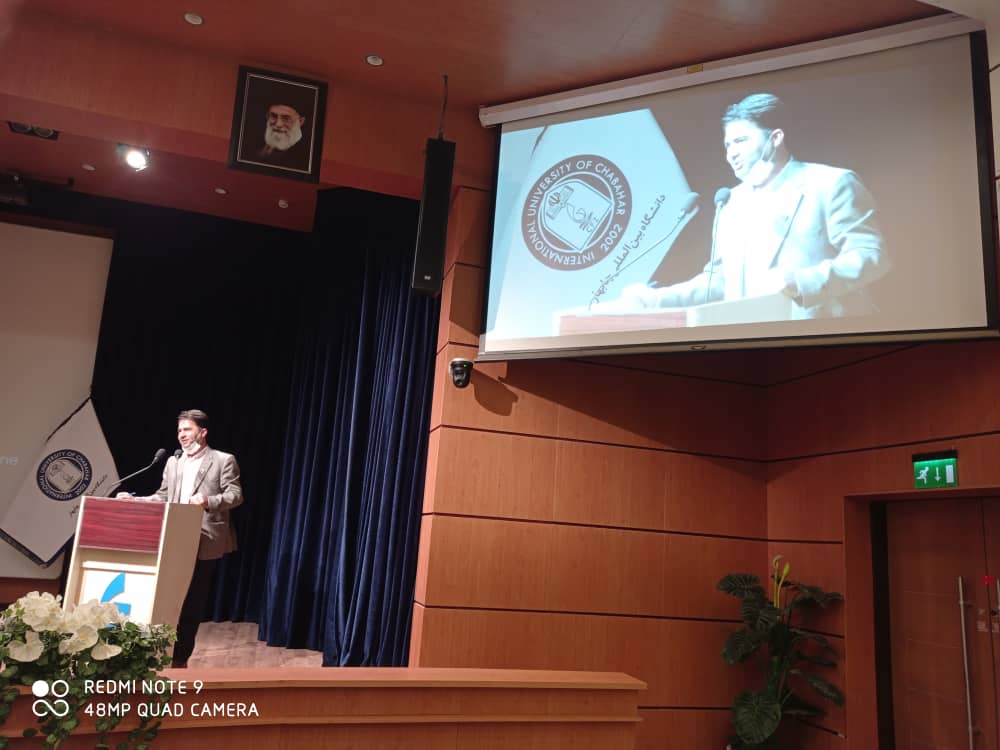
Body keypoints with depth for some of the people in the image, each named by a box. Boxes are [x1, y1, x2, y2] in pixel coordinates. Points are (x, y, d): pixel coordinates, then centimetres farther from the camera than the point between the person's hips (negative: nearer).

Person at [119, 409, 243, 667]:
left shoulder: (224, 460, -3)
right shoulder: (173, 462, 16)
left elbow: (235, 495, -10)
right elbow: (162, 498, 15)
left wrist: (209, 501, -27)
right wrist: (134, 501, 1)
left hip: (205, 544, -5)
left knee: (194, 601, 3)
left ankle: (181, 656, 14)